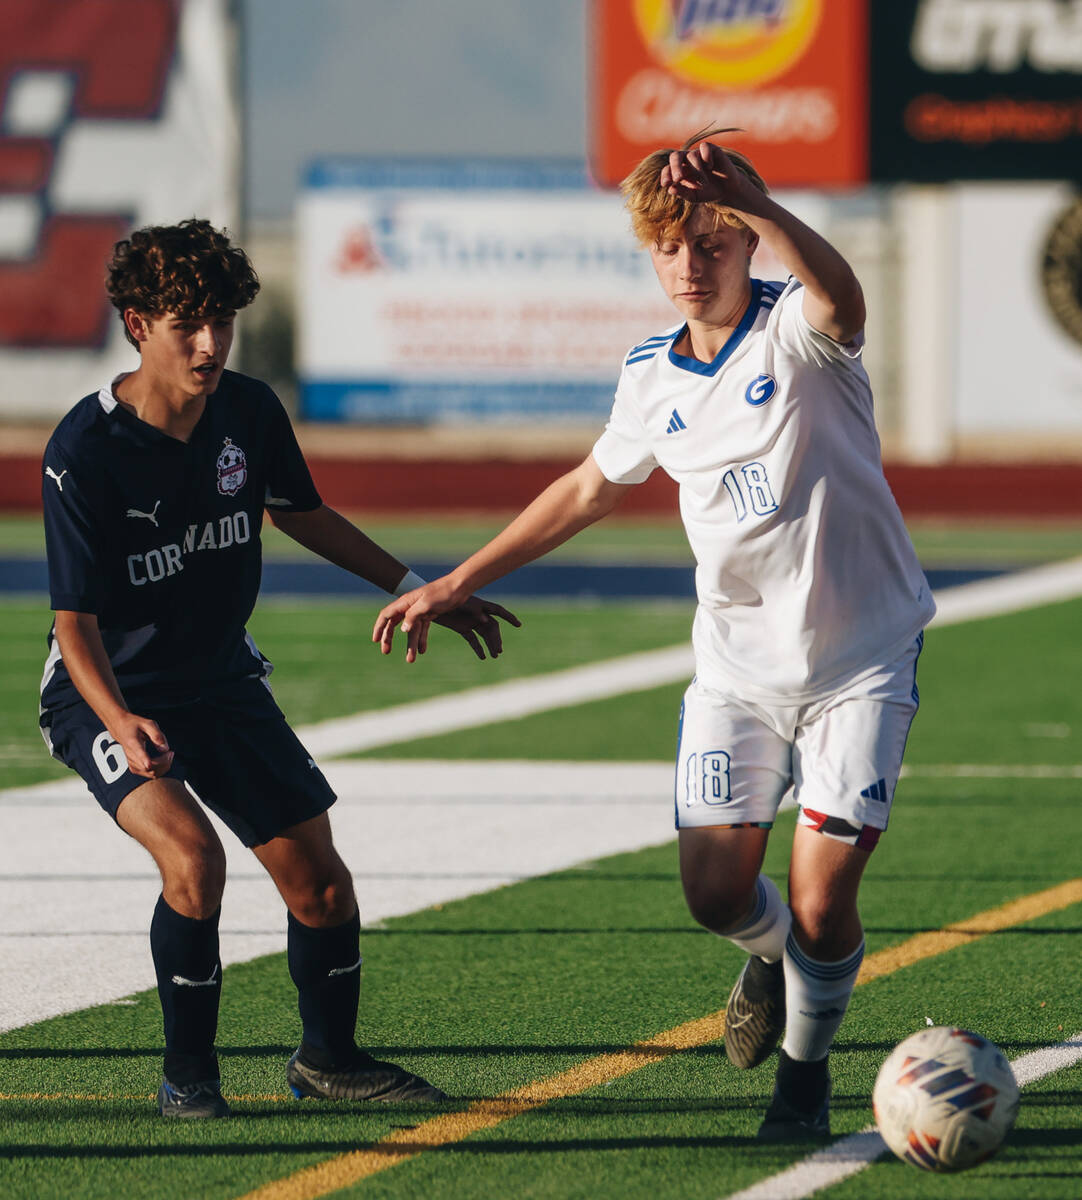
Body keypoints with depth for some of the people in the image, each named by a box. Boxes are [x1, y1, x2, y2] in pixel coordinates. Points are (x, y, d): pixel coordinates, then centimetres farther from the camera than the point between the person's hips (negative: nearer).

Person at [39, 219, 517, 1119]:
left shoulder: (251, 412, -8)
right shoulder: (84, 452, -24)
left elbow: (302, 514, 14)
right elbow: (74, 621, -24)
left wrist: (414, 589, 16)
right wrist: (121, 723, -41)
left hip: (222, 680, 6)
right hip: (107, 695, -6)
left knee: (320, 881, 4)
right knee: (192, 852, -28)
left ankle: (329, 1059, 29)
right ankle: (189, 1072, -9)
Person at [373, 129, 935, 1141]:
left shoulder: (795, 331, -16)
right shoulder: (652, 375, 2)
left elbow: (838, 297, -43)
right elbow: (592, 487, 20)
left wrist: (751, 204, -62)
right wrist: (458, 583, 20)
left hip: (861, 656, -4)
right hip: (737, 664, 4)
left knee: (821, 904, -9)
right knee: (716, 890, -4)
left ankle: (805, 1064, 21)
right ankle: (771, 958, 34)